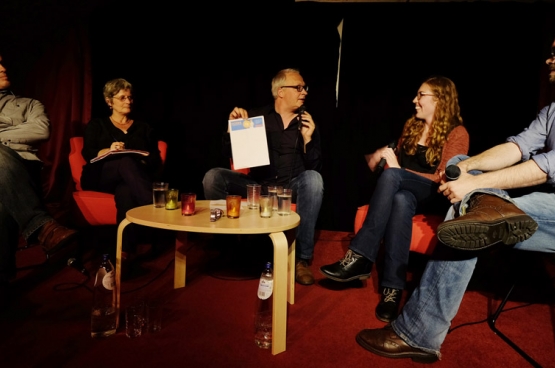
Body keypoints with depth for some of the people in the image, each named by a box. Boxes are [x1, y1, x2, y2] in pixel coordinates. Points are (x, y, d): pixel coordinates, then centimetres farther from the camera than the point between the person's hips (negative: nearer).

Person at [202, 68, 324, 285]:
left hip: (291, 187, 0)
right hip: (258, 184, 1)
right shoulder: (257, 117, 5)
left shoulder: (308, 123, 5)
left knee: (313, 179, -33)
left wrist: (308, 139, -16)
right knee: (213, 177, -21)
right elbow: (230, 154, 5)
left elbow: (314, 168, -1)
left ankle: (302, 257, -27)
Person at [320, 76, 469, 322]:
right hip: (406, 192, 4)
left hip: (437, 198, -4)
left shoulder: (457, 133, -3)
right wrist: (381, 156, -3)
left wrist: (397, 169, -16)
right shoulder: (412, 126, 15)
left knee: (391, 176, -36)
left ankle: (360, 257, -39)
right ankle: (392, 289, -40)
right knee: (399, 200, -36)